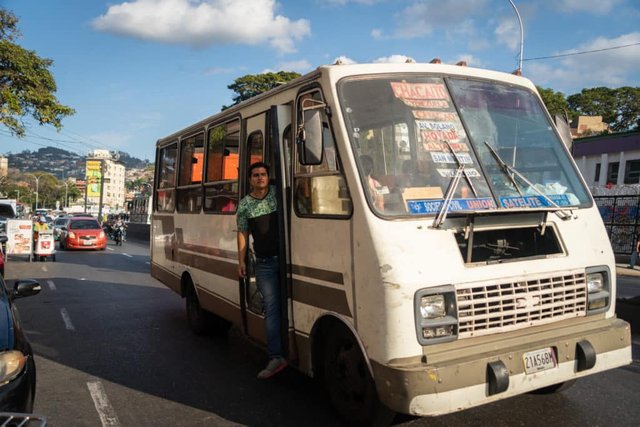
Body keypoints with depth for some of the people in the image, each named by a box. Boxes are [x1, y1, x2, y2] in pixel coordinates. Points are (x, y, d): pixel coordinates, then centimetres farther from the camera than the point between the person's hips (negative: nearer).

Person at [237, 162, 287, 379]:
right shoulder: (245, 204, 7)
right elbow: (242, 233, 10)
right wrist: (241, 261, 4)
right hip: (264, 263, 0)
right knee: (271, 308, -3)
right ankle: (276, 357, -4)